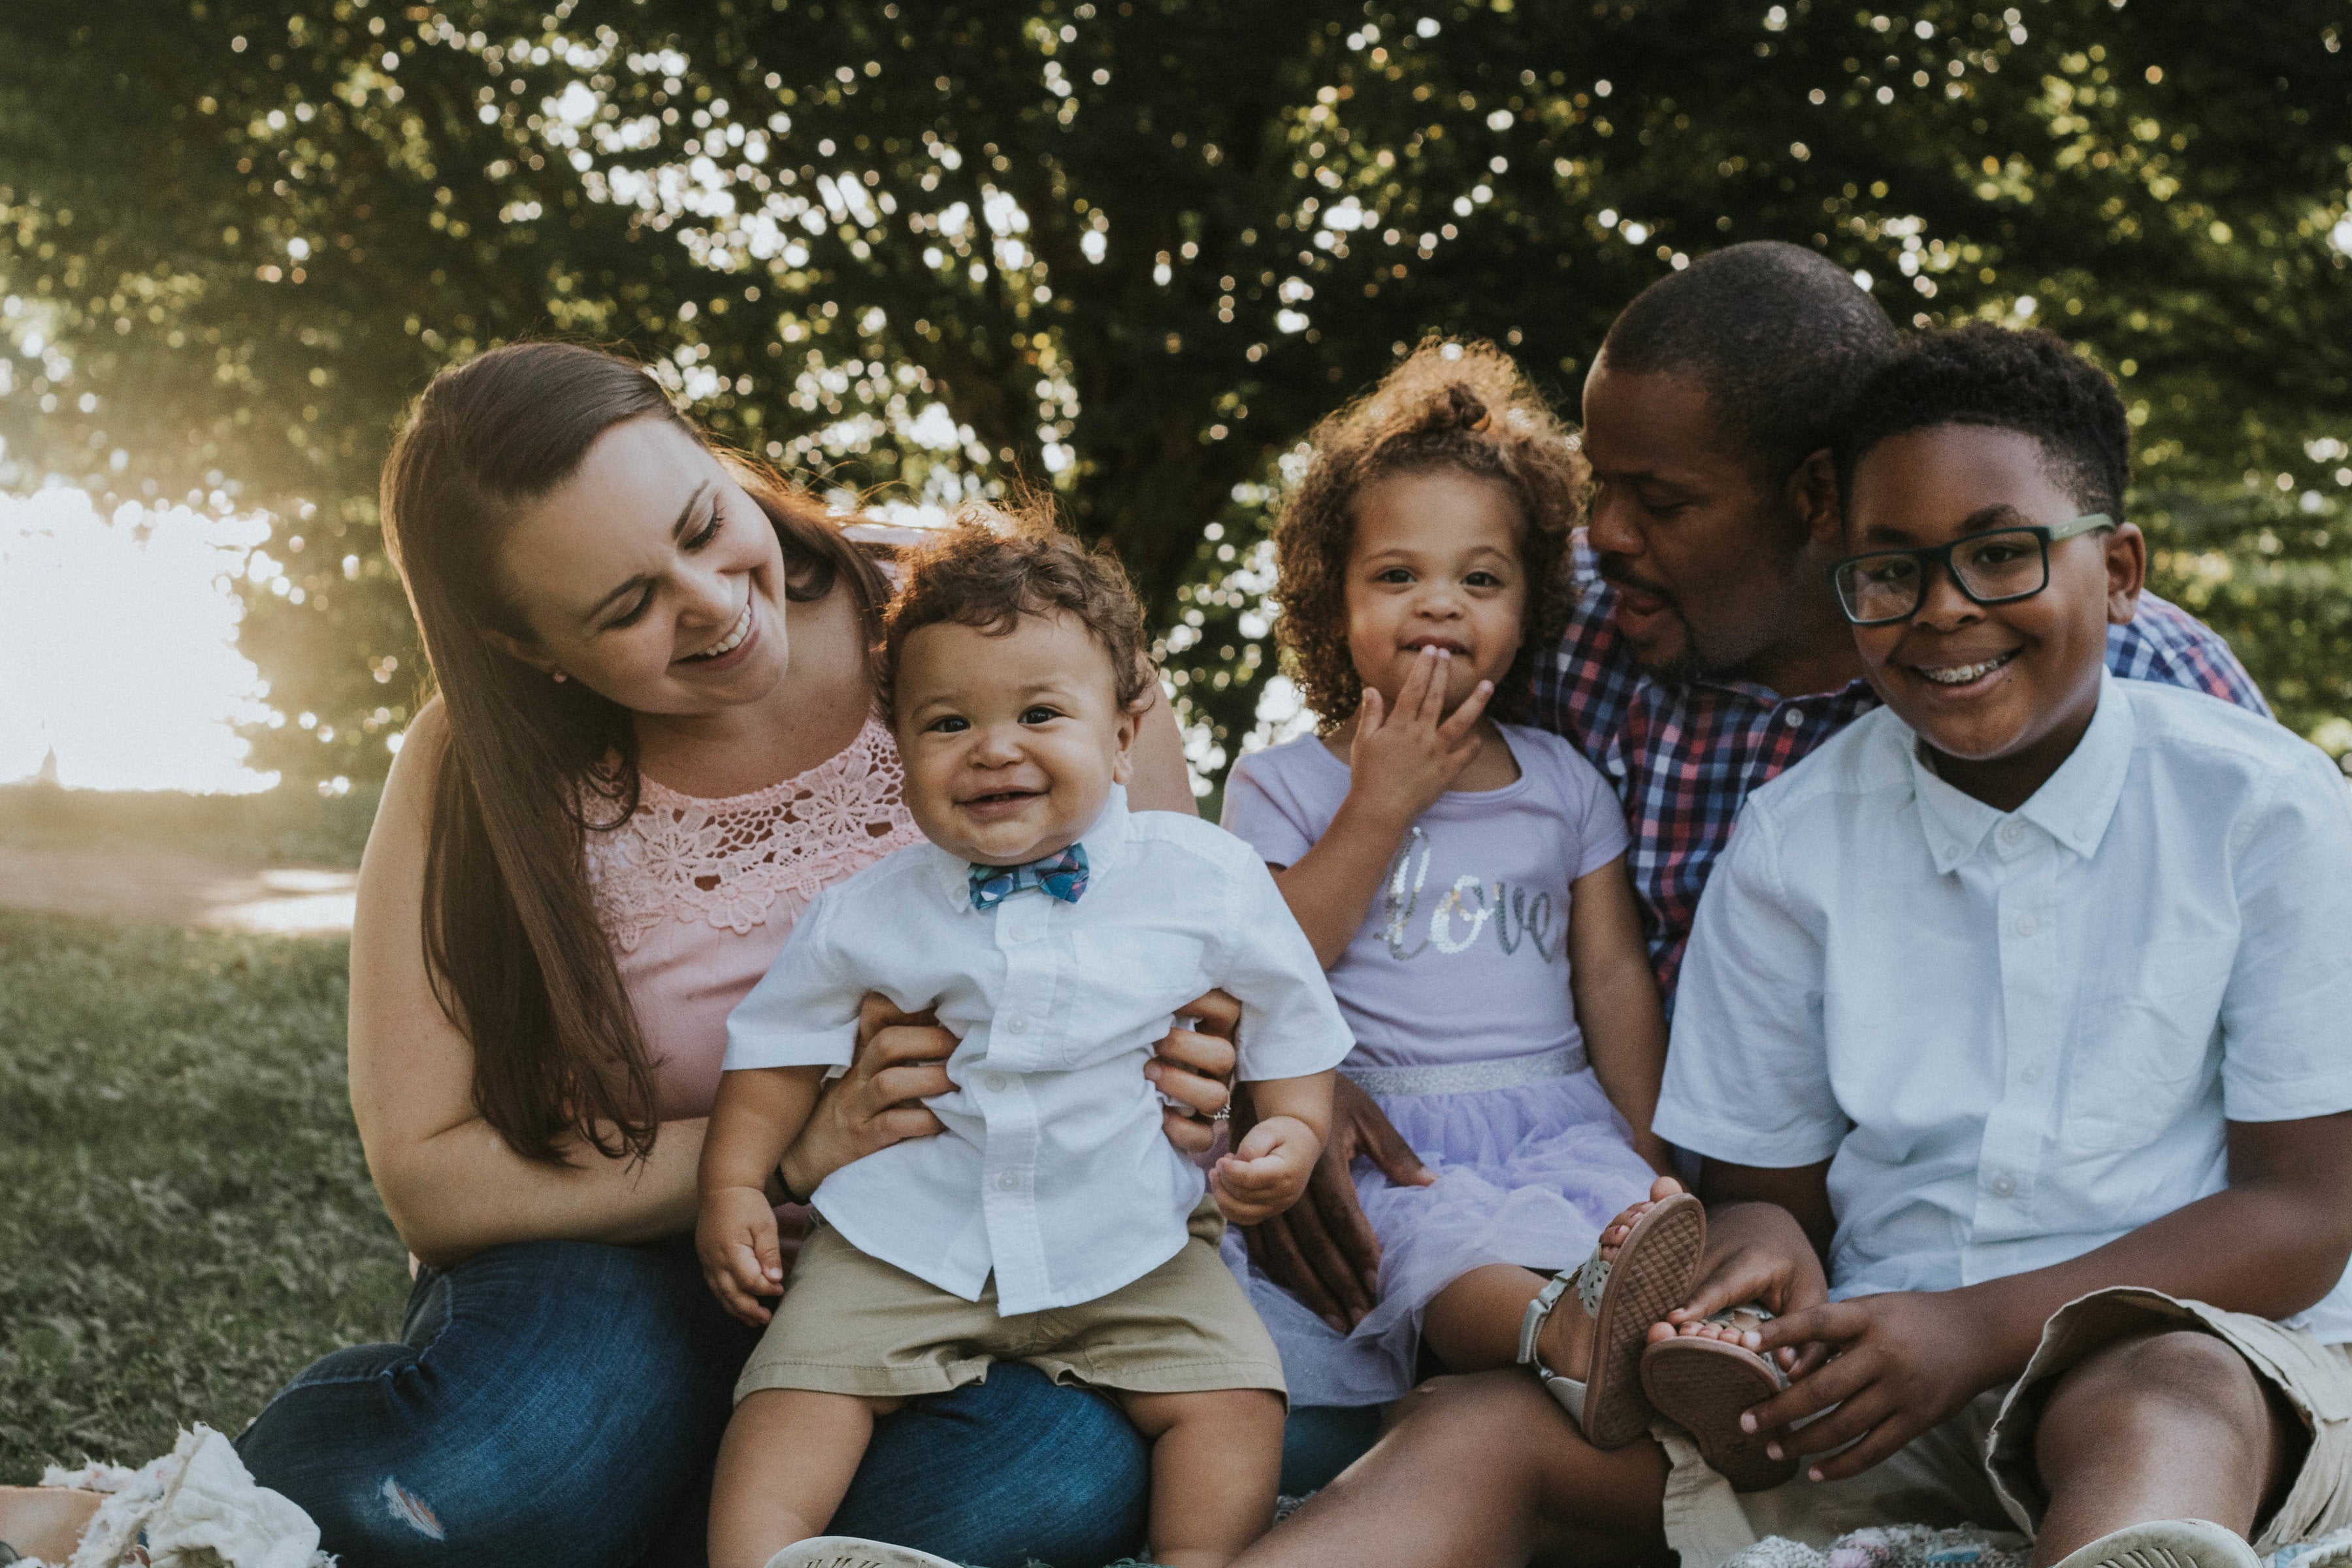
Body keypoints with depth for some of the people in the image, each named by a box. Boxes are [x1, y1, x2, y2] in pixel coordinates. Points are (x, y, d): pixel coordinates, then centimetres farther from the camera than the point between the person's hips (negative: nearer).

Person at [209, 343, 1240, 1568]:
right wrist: (797, 1152, -22)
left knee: (1073, 1467, -34)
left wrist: (1175, 1068, -22)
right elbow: (429, 1178, -11)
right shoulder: (477, 774, -10)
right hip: (625, 1259, -1)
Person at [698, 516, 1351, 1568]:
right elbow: (783, 1038, 10)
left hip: (1129, 1243, 0)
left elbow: (1287, 1006, 8)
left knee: (1230, 1392, -15)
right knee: (802, 1379, -14)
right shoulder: (867, 915, -2)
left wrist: (1294, 1130, -7)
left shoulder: (1206, 878, -5)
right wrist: (733, 1186, 2)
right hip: (904, 1238, 1)